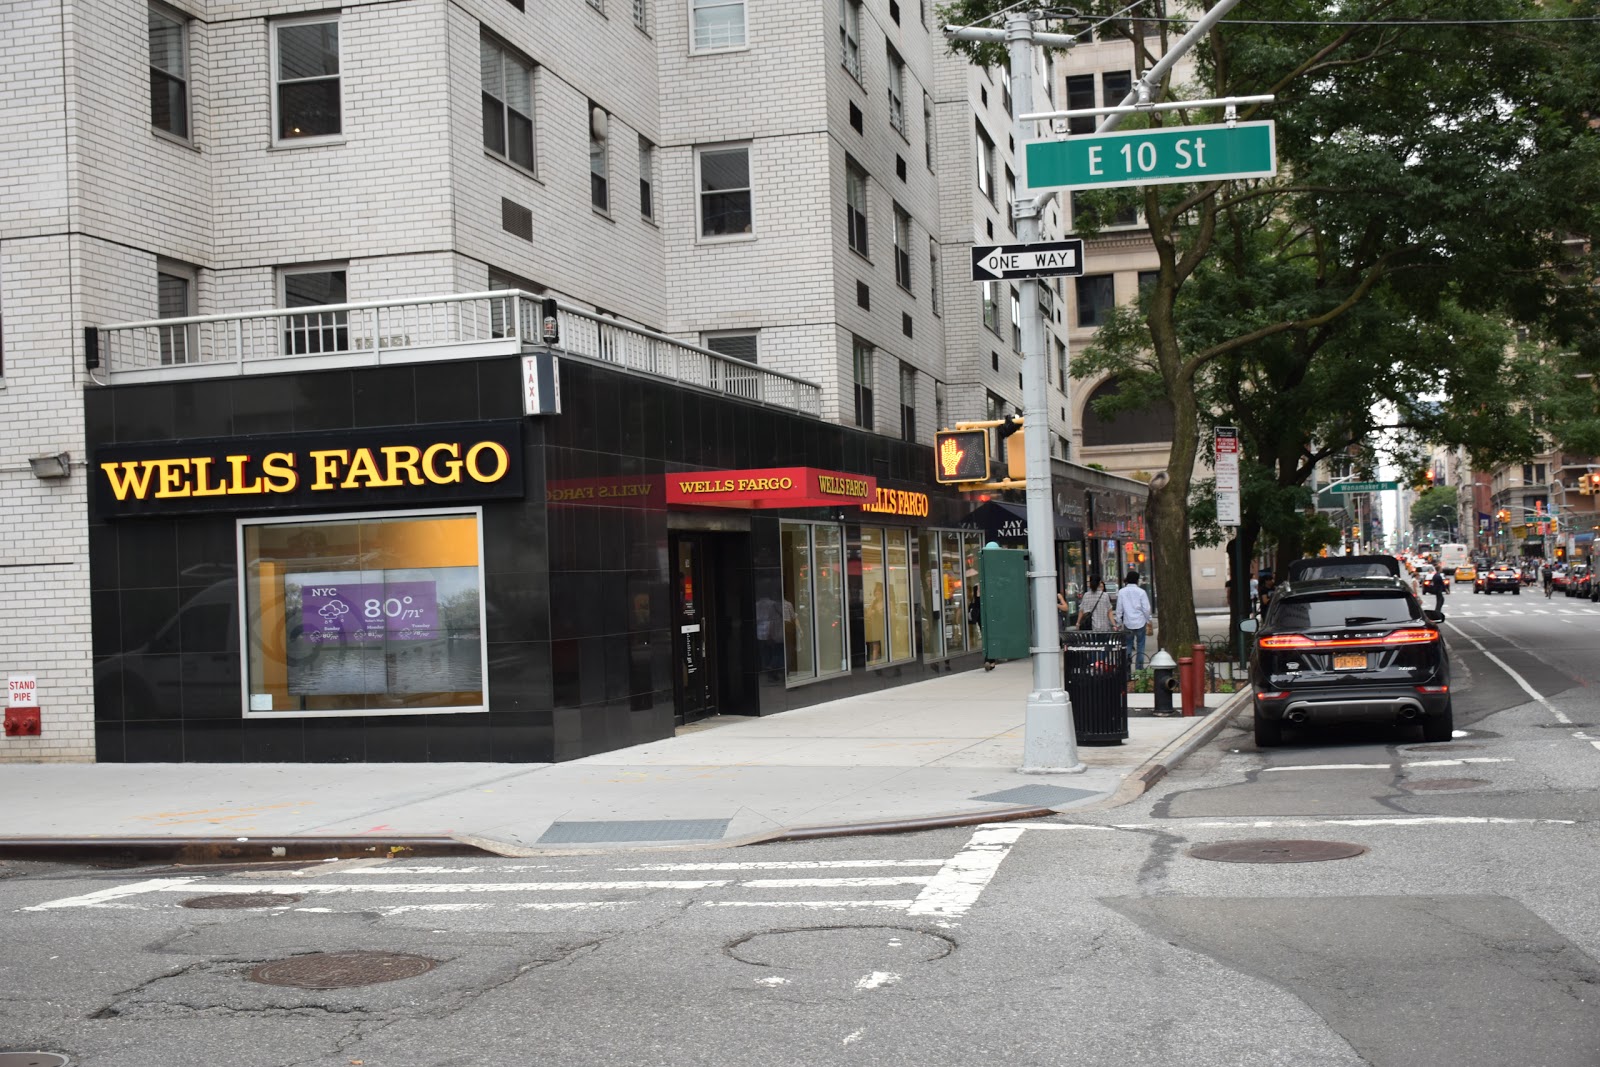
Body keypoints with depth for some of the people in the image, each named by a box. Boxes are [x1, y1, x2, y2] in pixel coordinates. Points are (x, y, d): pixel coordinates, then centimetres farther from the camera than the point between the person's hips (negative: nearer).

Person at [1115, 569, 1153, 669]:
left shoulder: (1122, 592, -1)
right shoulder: (1141, 592, -6)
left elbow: (1119, 609, 2)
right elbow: (1146, 608, -5)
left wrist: (1119, 622, 10)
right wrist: (1148, 621, 7)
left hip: (1128, 623, 2)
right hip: (1140, 622, -2)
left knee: (1128, 645, 11)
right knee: (1140, 646, 7)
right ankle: (1139, 668, 6)